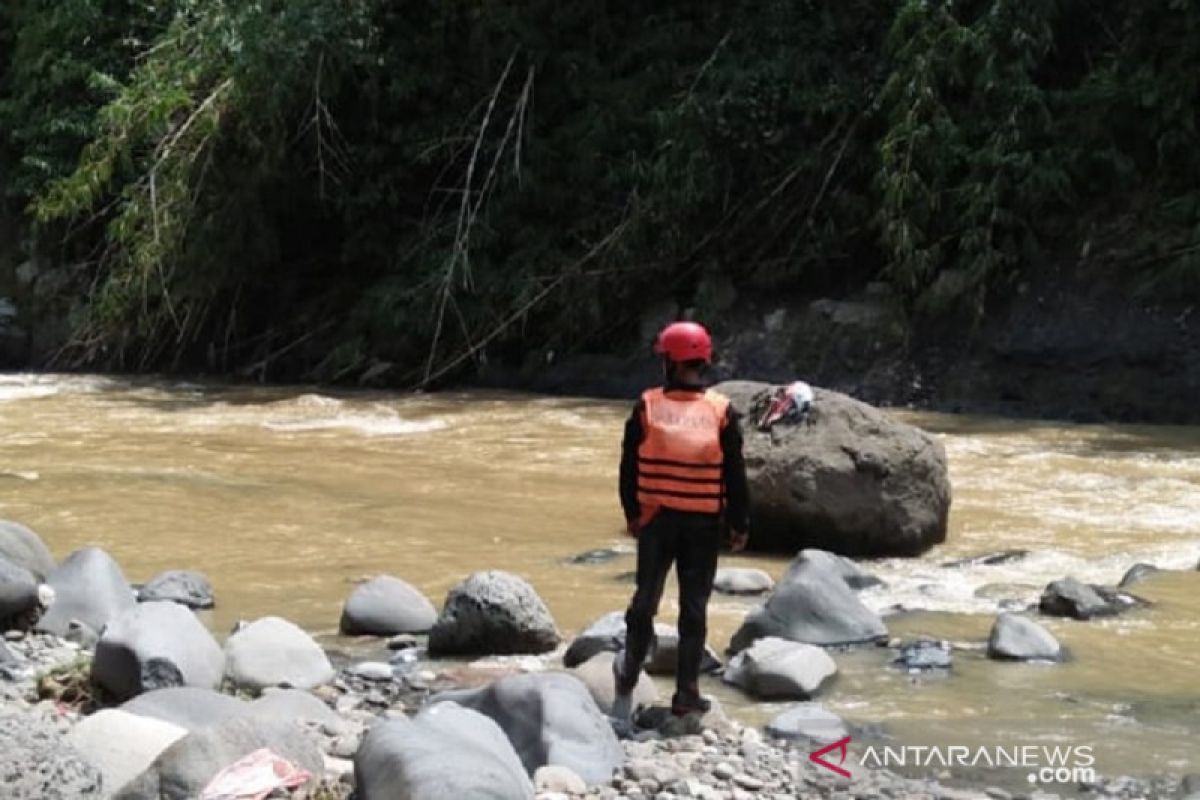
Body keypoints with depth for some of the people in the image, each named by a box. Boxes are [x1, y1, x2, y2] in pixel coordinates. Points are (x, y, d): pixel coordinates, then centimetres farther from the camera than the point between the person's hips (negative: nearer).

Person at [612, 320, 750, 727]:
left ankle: (628, 678, 21)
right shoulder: (721, 412, -7)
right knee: (694, 606, 6)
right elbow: (735, 476, -5)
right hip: (704, 525, -1)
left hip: (657, 520, 1)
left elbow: (629, 468, 0)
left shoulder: (647, 408, -6)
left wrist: (632, 513, 13)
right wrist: (740, 525, 4)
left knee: (646, 599, 12)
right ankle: (687, 692, 8)